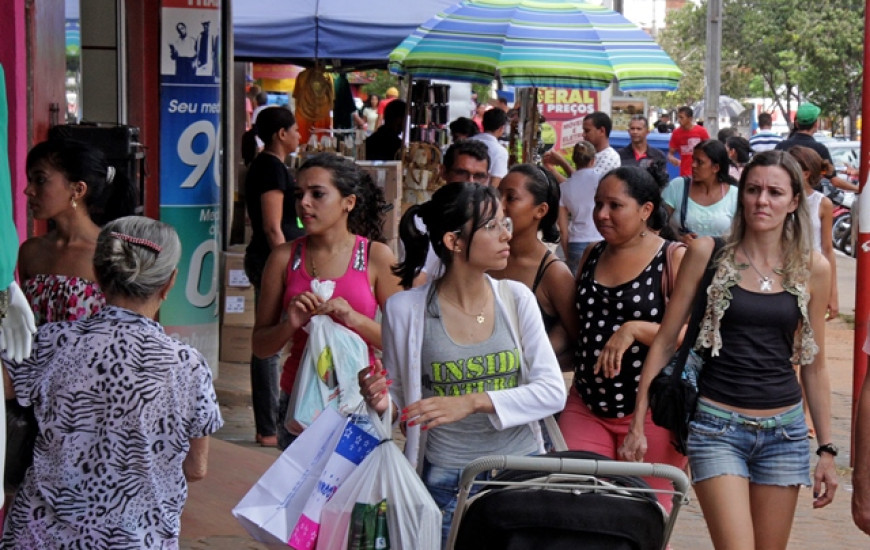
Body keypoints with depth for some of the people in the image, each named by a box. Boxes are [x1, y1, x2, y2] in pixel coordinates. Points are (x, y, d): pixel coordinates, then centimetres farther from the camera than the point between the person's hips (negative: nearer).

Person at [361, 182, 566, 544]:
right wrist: (383, 403, -18)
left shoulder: (516, 298, 0)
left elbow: (553, 391, -7)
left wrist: (473, 402, -19)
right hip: (446, 483, -2)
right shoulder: (405, 309, -6)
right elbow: (400, 403, 5)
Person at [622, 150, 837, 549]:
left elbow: (813, 364, 11)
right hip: (717, 427, -3)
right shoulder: (709, 253, -2)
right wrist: (637, 427, -2)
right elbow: (665, 341, 1)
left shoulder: (812, 268, 4)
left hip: (784, 431, 3)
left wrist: (826, 449, 10)